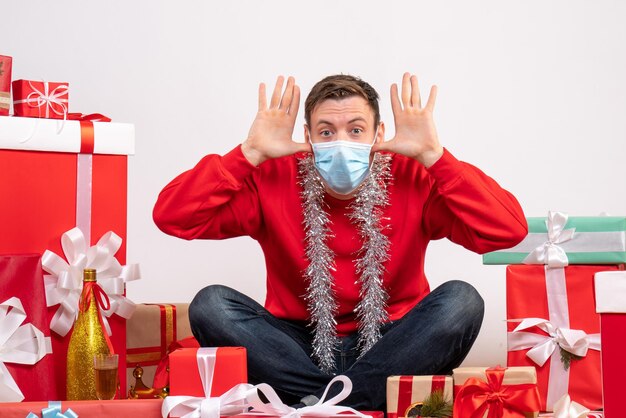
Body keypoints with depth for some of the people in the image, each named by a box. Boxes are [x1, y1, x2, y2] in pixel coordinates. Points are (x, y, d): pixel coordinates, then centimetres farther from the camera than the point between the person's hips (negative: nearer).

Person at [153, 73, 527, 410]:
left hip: (389, 349, 0)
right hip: (300, 351, 1)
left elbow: (508, 230, -19)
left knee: (461, 300, -27)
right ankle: (342, 405, -24)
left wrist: (433, 155, -22)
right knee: (211, 303, -22)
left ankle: (318, 403, -24)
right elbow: (172, 216, -14)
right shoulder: (274, 180, -5)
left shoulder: (412, 179, -8)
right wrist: (252, 153, -19)